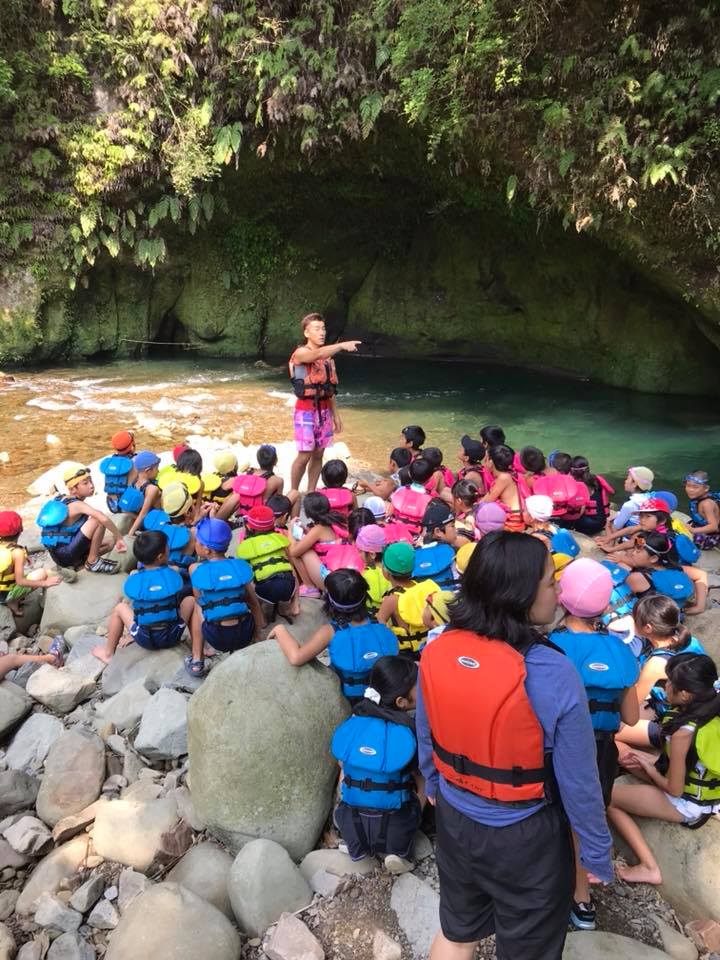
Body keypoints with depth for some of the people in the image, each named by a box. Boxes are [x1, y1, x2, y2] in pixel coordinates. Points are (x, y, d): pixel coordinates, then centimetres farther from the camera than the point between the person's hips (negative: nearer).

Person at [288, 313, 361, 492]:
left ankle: (311, 493, 21)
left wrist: (335, 414, 14)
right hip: (306, 410, -6)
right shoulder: (300, 353, -10)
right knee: (305, 455, -5)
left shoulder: (328, 356, 10)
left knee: (318, 454, 9)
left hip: (324, 410, 6)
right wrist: (342, 345, -44)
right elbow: (318, 354, -34)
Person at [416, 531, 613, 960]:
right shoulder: (553, 674, -30)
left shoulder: (436, 650, -14)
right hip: (525, 835, -4)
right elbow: (578, 780, -19)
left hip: (454, 818, 4)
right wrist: (598, 852, -3)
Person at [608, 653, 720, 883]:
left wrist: (648, 769, -3)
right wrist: (651, 761, 2)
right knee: (628, 757, 18)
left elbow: (674, 789, -20)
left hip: (687, 805, -8)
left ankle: (649, 867, 2)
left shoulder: (683, 733, -32)